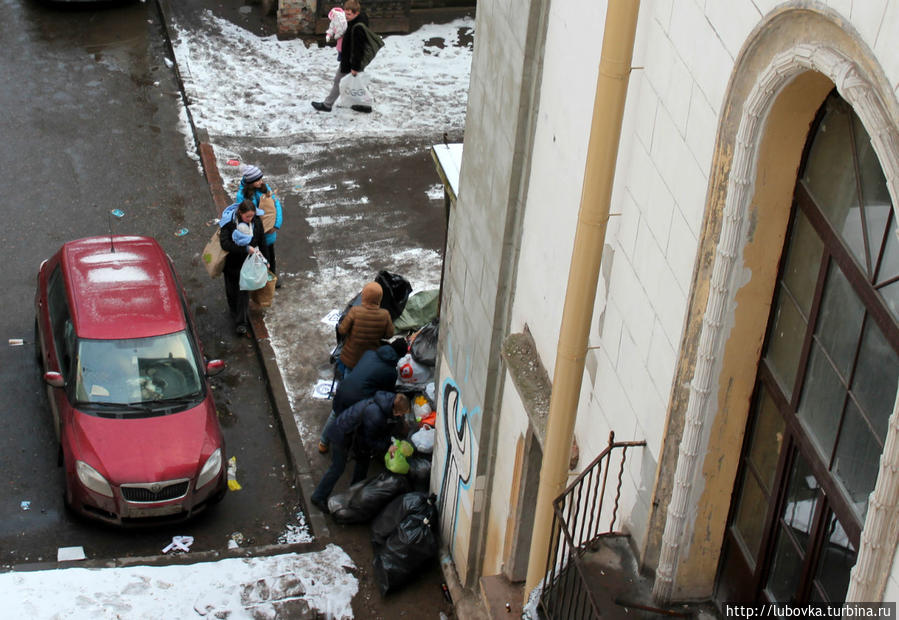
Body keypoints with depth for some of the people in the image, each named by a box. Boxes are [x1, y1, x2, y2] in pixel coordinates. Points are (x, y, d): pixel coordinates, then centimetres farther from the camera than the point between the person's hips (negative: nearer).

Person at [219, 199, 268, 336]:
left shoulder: (256, 222, -12)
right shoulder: (229, 222, -21)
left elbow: (262, 243, 2)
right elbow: (225, 243, -28)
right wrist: (245, 249, -33)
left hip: (247, 263, 1)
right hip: (232, 262, -1)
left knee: (244, 291, 1)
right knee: (232, 290, 16)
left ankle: (241, 323, 7)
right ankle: (235, 313, 42)